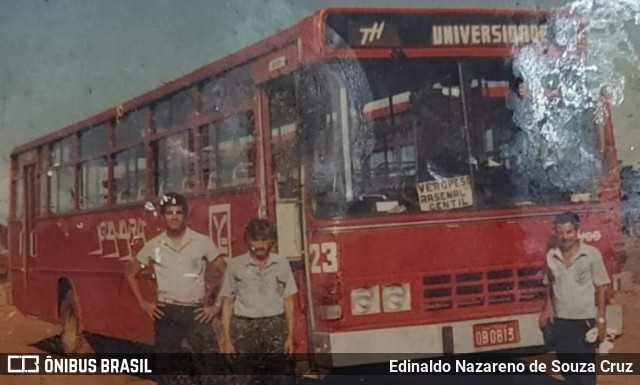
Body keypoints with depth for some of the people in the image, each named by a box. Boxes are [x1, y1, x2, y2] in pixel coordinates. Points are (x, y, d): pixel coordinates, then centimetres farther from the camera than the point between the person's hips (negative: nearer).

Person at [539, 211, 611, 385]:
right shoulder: (551, 256, 3)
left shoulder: (592, 254, -7)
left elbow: (601, 288, -5)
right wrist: (548, 308, 2)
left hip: (585, 319, -4)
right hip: (560, 320, 4)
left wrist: (600, 318, -9)